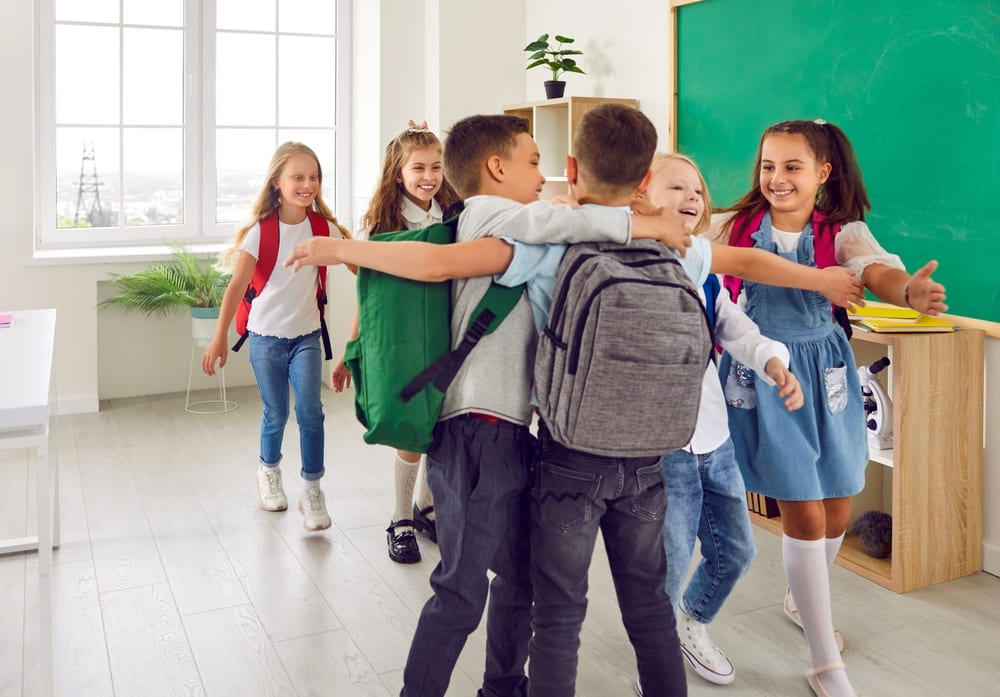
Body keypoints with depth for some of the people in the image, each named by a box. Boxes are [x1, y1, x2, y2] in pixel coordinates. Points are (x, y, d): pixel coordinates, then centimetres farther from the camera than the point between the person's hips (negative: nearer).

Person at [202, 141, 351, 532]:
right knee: (276, 414, 10)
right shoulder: (262, 231, -12)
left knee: (310, 411, -10)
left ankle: (312, 491, 3)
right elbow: (237, 285, -20)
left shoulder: (324, 227, -3)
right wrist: (220, 337, -28)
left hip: (306, 335, 1)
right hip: (267, 336, -1)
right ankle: (269, 471, 38)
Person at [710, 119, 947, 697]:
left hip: (824, 372, 2)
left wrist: (910, 291, -48)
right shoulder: (735, 226, -4)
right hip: (761, 374, -2)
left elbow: (879, 271, -26)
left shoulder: (842, 232, -6)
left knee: (837, 511, 12)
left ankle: (804, 598, 46)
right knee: (804, 514, -3)